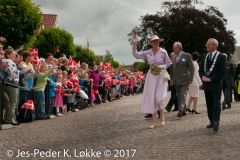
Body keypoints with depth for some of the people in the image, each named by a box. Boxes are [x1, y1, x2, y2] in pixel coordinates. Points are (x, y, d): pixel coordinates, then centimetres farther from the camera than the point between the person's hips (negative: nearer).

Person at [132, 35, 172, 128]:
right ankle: (153, 121, 12)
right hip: (151, 76, 3)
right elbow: (136, 55, 4)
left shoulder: (163, 52, -4)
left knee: (159, 98, -11)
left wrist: (161, 67, -13)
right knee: (151, 98, 2)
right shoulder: (147, 53, 4)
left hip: (161, 76, -3)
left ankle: (161, 116, 19)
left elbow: (169, 63, 3)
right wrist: (134, 44, -2)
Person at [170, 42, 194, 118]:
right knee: (179, 96, 9)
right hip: (176, 80, 6)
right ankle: (183, 111, 17)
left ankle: (180, 110, -17)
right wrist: (171, 79, 10)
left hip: (184, 80, -6)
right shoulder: (174, 57, 14)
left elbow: (191, 68, -5)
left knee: (183, 96, -12)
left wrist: (190, 79, -12)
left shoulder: (187, 56, -3)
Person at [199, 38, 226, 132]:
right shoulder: (204, 57, 13)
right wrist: (203, 77, -9)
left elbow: (221, 71, -13)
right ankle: (212, 122, 17)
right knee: (209, 104, 9)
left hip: (216, 84, -6)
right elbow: (201, 70, 12)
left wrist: (210, 78, -17)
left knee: (216, 104, -7)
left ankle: (216, 122, -11)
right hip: (206, 84, 6)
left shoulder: (221, 57, -5)